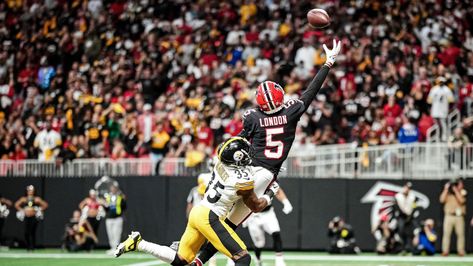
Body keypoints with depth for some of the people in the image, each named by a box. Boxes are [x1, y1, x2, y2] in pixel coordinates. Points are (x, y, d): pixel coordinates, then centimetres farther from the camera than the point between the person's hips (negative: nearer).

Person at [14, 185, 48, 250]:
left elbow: (45, 205, 8)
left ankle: (32, 247, -3)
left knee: (33, 232, -7)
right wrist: (22, 210, 7)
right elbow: (16, 205, 17)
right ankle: (28, 246, 6)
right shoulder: (24, 199, 8)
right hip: (26, 217, 1)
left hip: (34, 217, -1)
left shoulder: (36, 199, 4)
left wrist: (39, 210, 2)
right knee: (26, 232, -6)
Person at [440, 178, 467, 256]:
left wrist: (456, 190, -9)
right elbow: (442, 200, -5)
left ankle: (461, 251, 0)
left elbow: (461, 200, -12)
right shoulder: (447, 192, 10)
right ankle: (445, 251, -4)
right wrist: (446, 189, -6)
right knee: (446, 233, -6)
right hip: (449, 216, 0)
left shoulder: (463, 192, 7)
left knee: (460, 233, -5)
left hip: (459, 216, 0)